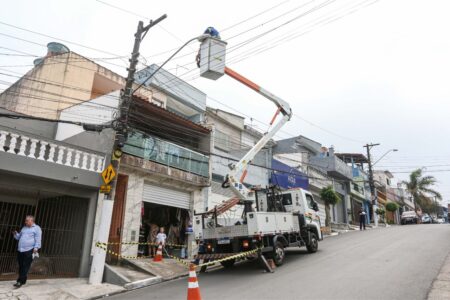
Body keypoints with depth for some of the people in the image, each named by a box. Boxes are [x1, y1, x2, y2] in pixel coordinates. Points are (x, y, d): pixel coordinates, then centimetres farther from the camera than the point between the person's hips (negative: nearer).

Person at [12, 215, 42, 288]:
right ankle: (23, 280, 20)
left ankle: (20, 281, -6)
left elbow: (38, 240, -7)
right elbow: (19, 237, 28)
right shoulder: (24, 228, 20)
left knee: (25, 267, -7)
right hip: (20, 250, 7)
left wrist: (36, 248, -16)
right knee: (21, 266, 10)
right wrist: (16, 234, 7)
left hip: (29, 251, -7)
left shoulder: (36, 228, -1)